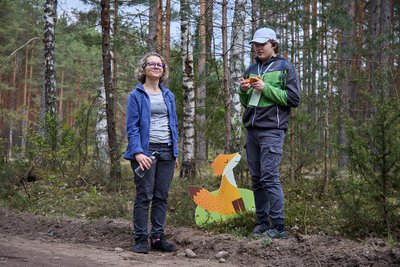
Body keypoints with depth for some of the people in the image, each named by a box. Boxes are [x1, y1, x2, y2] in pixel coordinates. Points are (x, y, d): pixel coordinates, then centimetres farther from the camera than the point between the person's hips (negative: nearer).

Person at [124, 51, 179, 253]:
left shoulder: (168, 96, 15)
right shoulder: (136, 95, -1)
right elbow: (132, 127, -7)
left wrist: (175, 152, 11)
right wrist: (138, 152, -18)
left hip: (166, 152, 5)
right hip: (146, 151, -5)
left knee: (162, 196, 7)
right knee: (144, 196, -4)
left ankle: (158, 237, 14)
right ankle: (141, 239, 2)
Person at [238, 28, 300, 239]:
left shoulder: (284, 67, 1)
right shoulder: (251, 69, 19)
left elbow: (294, 98, -6)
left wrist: (266, 88, -12)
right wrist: (243, 90, 2)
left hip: (272, 130, -6)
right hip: (251, 130, 6)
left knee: (270, 178, -12)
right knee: (256, 179, 7)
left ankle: (278, 226, -8)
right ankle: (262, 223, 15)